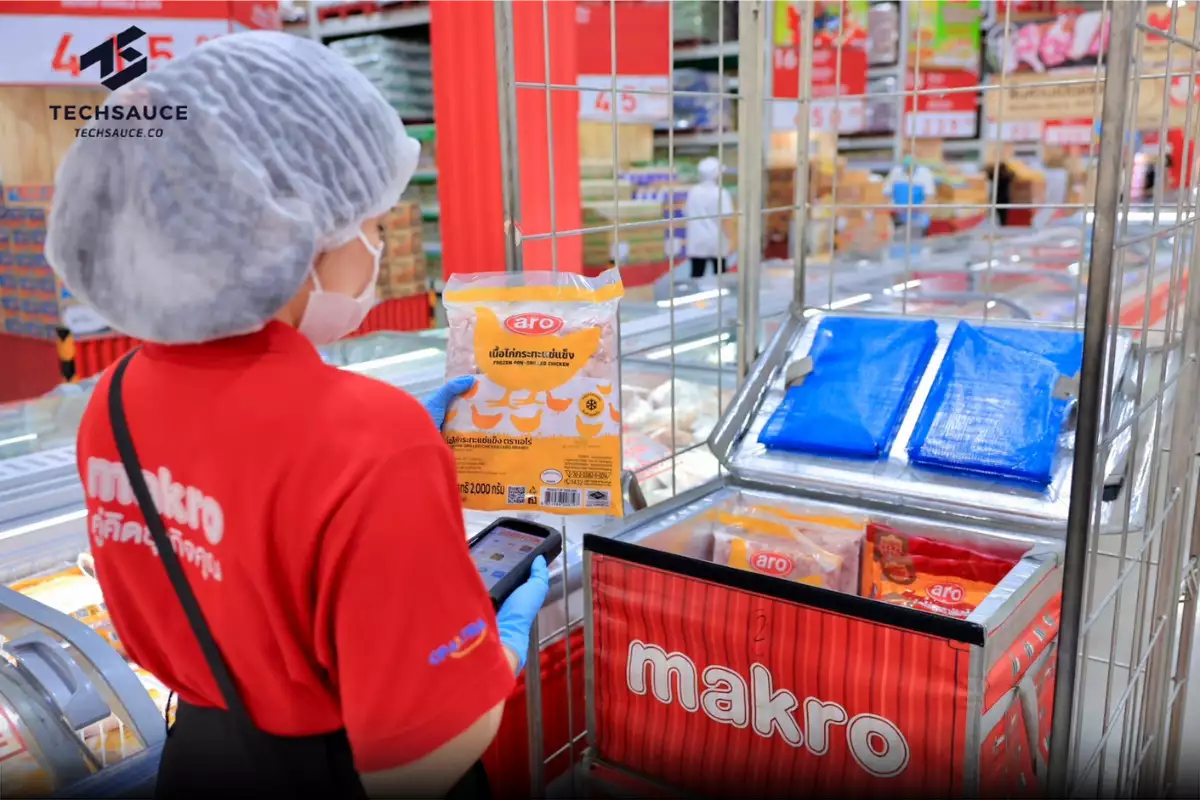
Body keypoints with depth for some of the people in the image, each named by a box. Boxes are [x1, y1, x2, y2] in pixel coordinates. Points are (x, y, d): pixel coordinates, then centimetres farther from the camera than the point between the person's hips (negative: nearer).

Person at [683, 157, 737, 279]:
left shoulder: (692, 192, 2)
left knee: (697, 275, 3)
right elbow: (726, 219, -17)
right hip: (717, 242, -3)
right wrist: (731, 240, -13)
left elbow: (686, 213, 13)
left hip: (697, 242, 3)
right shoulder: (721, 193, -11)